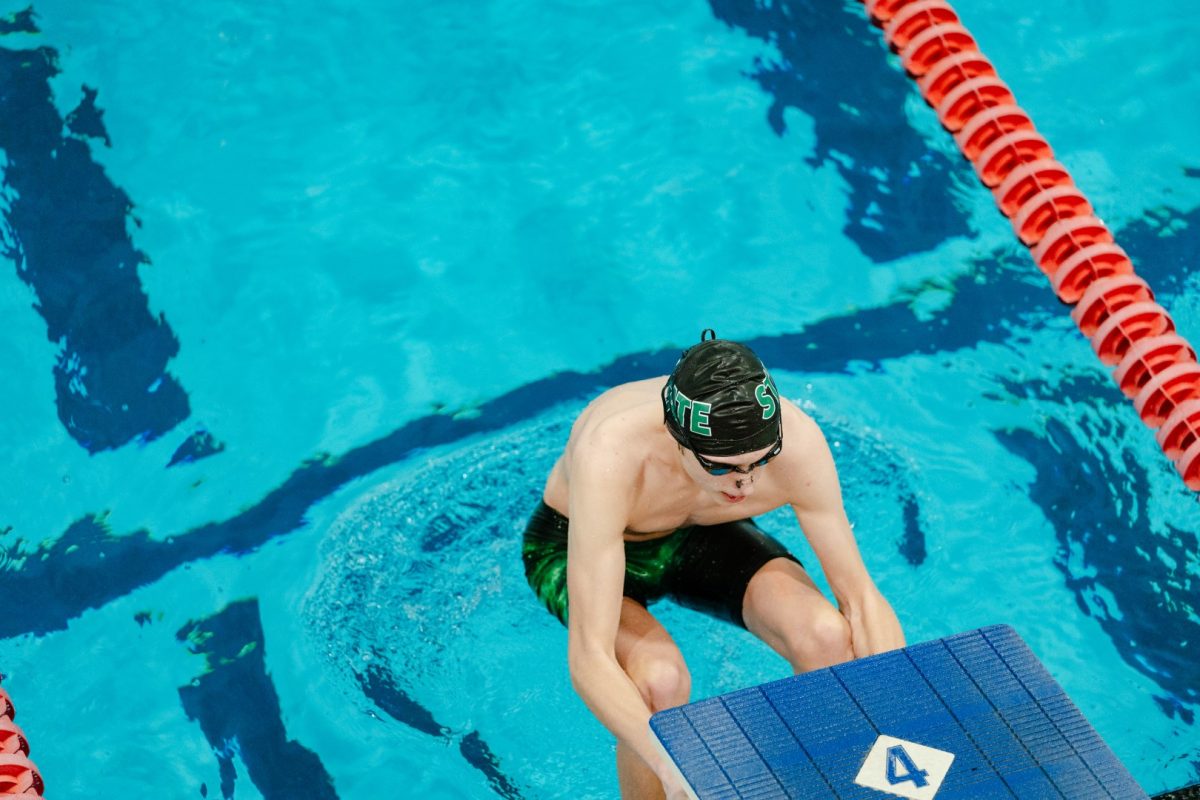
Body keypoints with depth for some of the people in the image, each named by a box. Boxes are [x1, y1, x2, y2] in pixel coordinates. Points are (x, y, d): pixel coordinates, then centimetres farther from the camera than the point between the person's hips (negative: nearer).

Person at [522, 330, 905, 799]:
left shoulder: (795, 439, -32)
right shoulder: (610, 456, -42)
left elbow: (861, 598, -21)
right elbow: (589, 659, -45)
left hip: (702, 533, 3)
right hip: (576, 546, -3)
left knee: (827, 637, -24)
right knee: (659, 679, -33)